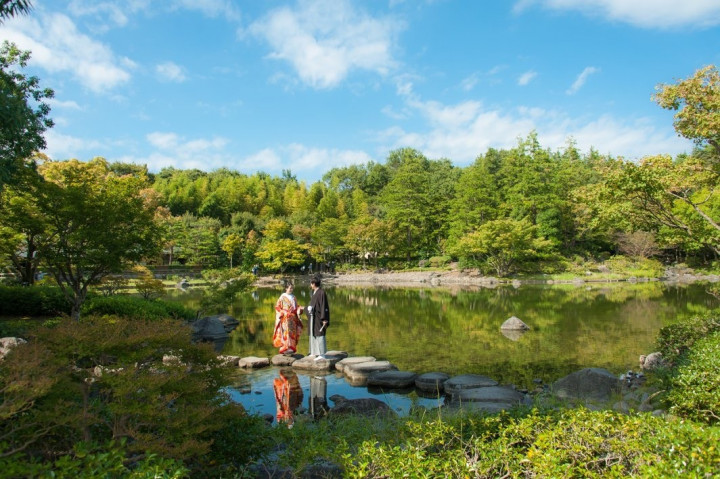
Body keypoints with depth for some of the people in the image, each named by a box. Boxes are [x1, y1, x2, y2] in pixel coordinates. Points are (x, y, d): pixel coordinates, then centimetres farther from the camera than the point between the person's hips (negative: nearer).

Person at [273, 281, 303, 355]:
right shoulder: (282, 297, -3)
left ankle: (292, 348, 9)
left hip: (293, 319, 6)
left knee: (292, 333, 5)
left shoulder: (293, 297, 13)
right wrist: (284, 313, -14)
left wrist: (299, 310, -5)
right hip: (285, 319, -5)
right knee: (286, 332, -12)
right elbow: (277, 307, -3)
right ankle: (285, 348, -12)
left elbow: (296, 307, 17)